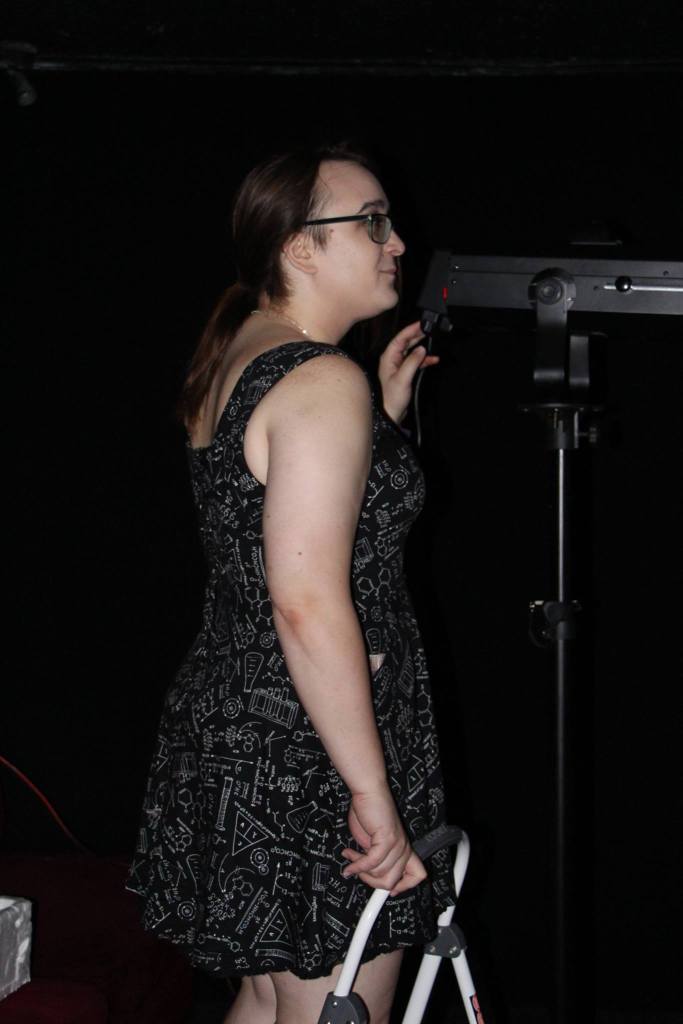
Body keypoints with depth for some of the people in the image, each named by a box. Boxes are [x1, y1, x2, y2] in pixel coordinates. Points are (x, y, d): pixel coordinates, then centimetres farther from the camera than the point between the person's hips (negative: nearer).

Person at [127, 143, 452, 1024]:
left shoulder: (229, 364, 12)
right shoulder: (326, 380, -18)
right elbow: (309, 602, -26)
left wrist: (384, 413, 19)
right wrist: (375, 795, -23)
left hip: (230, 719, 10)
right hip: (311, 757, -10)